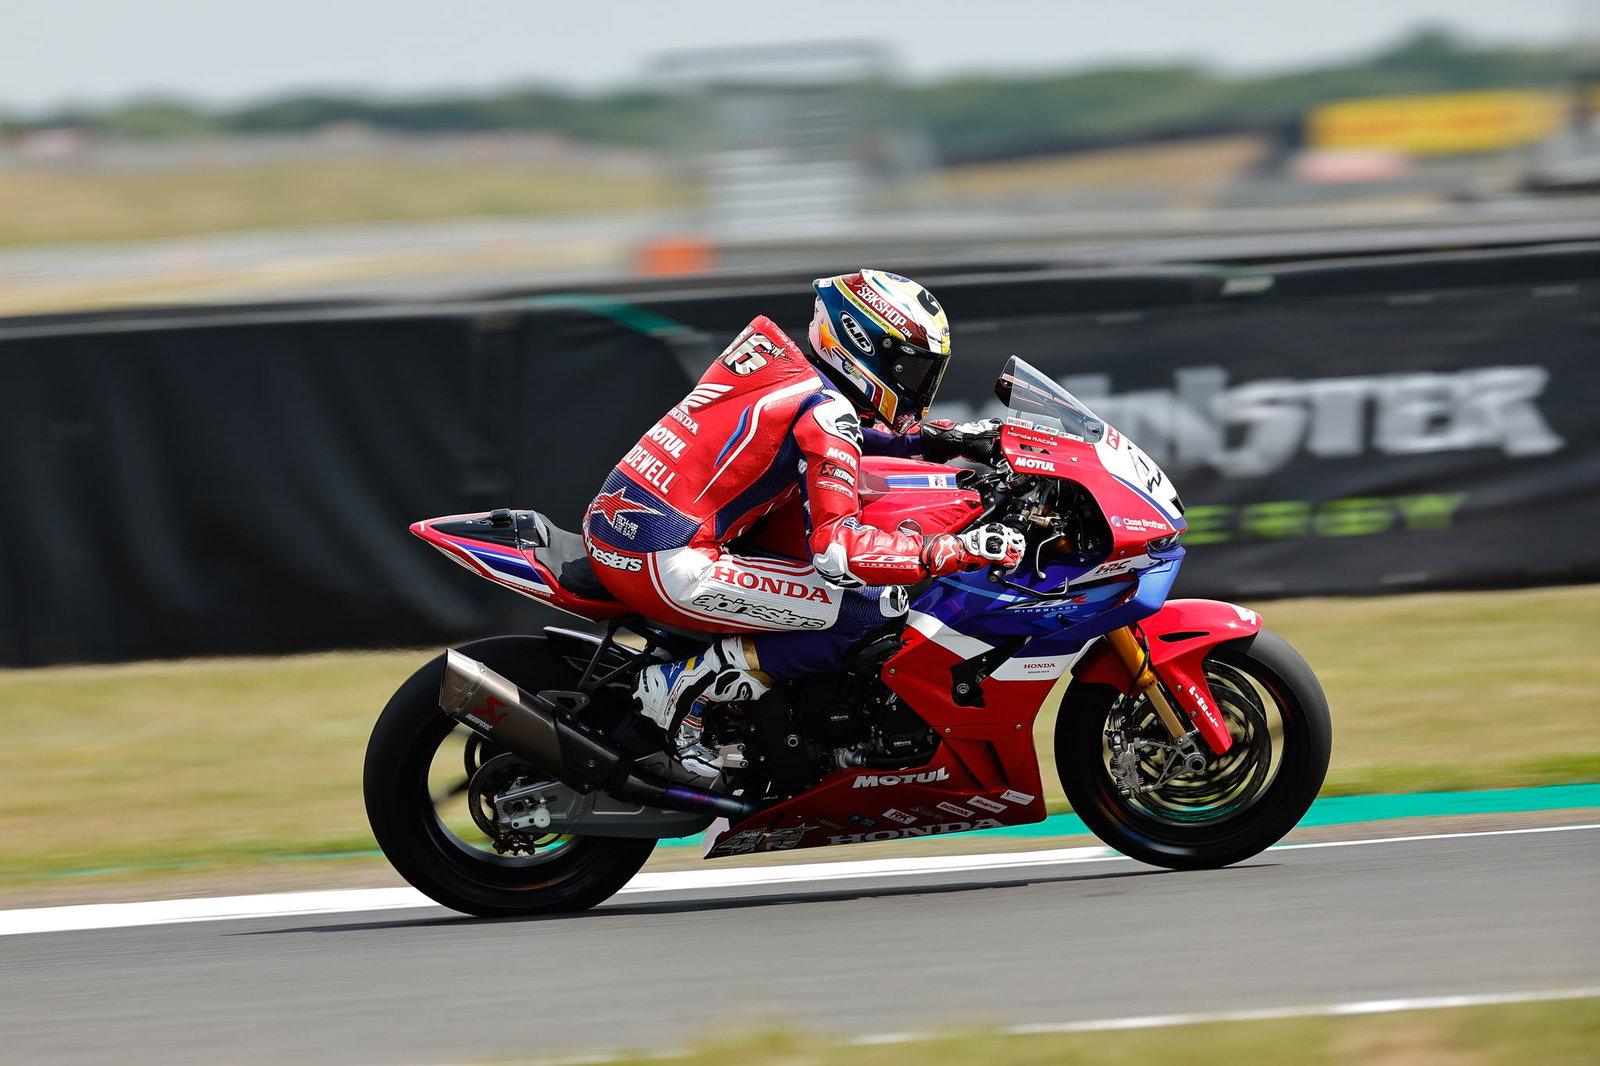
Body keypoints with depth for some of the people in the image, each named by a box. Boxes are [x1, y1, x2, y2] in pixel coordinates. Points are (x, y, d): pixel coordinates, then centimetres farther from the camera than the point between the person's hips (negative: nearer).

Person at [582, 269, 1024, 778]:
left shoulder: (783, 363, 17)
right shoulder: (824, 410, -10)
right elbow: (837, 550, -19)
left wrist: (935, 437, 26)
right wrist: (959, 550, -15)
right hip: (667, 565, -10)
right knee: (877, 608, -11)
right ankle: (687, 687, -8)